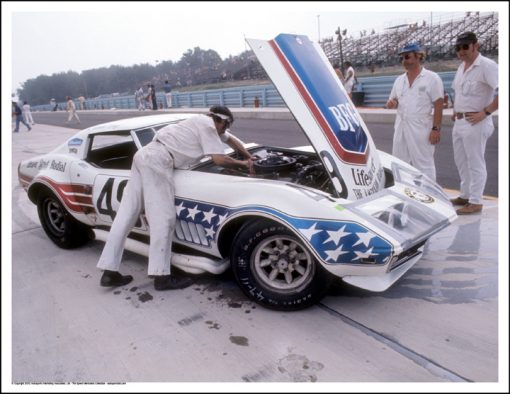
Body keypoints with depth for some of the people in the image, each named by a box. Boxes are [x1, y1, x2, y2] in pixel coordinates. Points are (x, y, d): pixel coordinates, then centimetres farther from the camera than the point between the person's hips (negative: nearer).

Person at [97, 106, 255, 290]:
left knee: (126, 214, 5)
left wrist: (250, 158, 37)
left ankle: (110, 272, 9)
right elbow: (220, 160, -4)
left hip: (145, 154, 10)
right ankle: (161, 276, -7)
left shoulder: (203, 121, 26)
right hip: (158, 159, -10)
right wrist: (243, 164, 12)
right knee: (163, 218, -9)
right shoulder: (207, 125, -1)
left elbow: (231, 140, 39)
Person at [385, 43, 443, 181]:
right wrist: (391, 103, -8)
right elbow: (393, 100, 18)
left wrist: (436, 129, -17)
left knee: (424, 165, -3)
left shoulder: (432, 78, -5)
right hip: (401, 127, 7)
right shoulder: (399, 79, 12)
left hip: (421, 128, -6)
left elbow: (438, 105, -9)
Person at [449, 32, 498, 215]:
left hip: (475, 123, -9)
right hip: (459, 122, 9)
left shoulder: (487, 66, -13)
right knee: (461, 161, 16)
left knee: (475, 163, -2)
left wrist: (485, 112, -23)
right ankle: (465, 195, 29)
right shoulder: (461, 67, 14)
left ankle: (475, 202, 6)